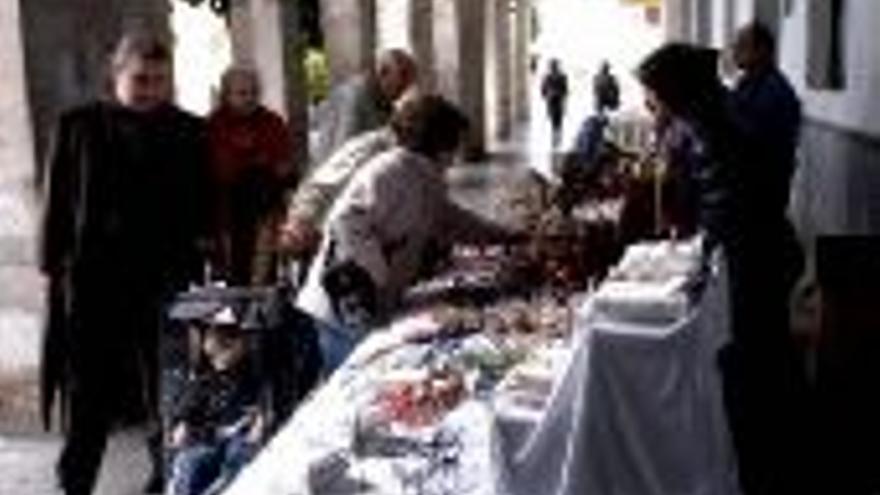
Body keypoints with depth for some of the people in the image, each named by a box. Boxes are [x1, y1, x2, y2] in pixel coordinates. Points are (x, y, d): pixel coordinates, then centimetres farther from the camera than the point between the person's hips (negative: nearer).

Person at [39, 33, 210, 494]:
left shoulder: (189, 132, 6)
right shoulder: (78, 126, 4)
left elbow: (202, 205, 9)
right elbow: (57, 199, 4)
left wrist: (197, 257, 0)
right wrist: (55, 262, -1)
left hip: (166, 274, 1)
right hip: (93, 275, 0)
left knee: (166, 382, 6)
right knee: (89, 386, 6)